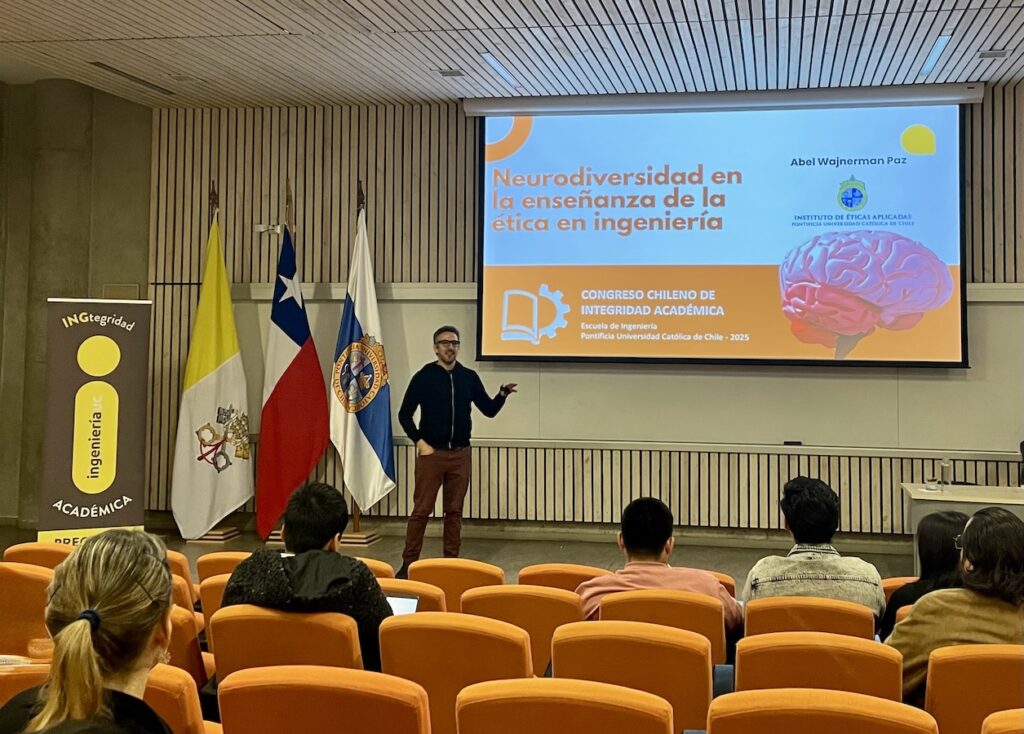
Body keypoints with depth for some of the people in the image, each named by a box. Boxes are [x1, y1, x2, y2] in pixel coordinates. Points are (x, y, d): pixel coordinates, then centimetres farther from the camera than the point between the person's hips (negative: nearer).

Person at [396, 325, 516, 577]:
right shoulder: (424, 376, -3)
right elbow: (404, 414, 1)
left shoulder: (469, 377, 6)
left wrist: (503, 394, -12)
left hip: (461, 454, 3)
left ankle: (451, 561, 16)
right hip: (431, 453, -3)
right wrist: (419, 441, -8)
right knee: (421, 509, -1)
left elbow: (489, 410, 7)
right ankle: (408, 562, 5)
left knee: (455, 510, 8)